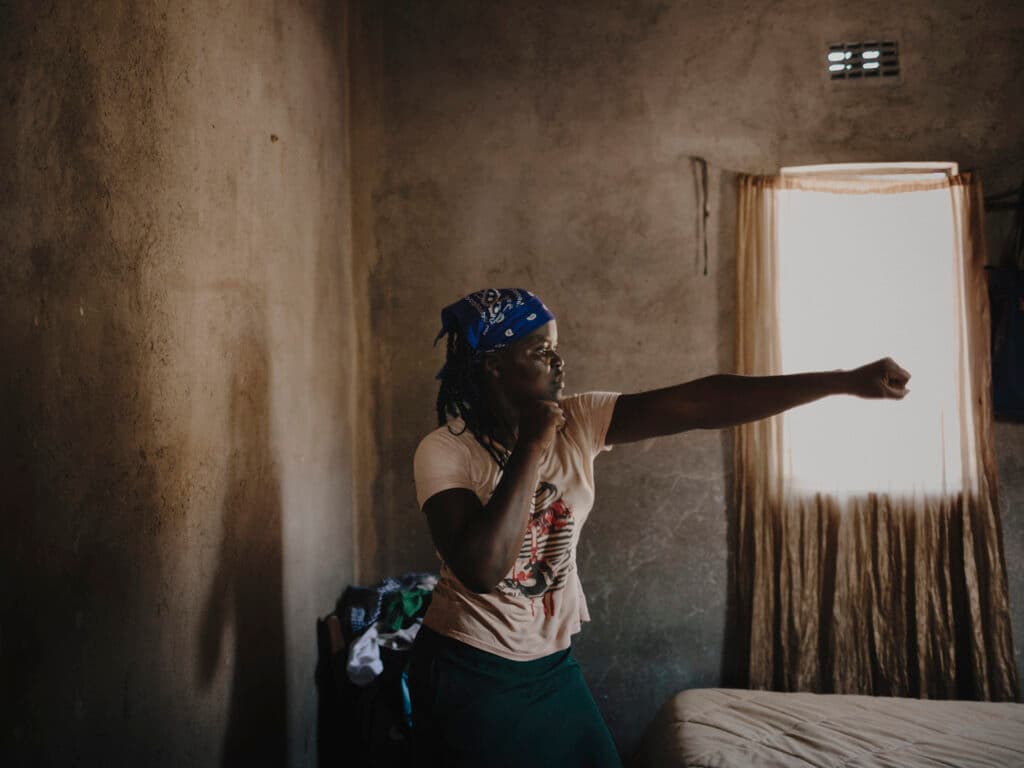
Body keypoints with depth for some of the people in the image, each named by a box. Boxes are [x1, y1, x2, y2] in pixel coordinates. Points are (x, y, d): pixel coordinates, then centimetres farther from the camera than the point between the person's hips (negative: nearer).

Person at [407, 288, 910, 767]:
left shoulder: (578, 422, -6)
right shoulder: (444, 451, -17)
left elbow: (701, 405, -14)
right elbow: (481, 568, -31)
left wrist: (847, 381, -20)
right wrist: (531, 447, -26)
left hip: (554, 666, 5)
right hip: (470, 675, -5)